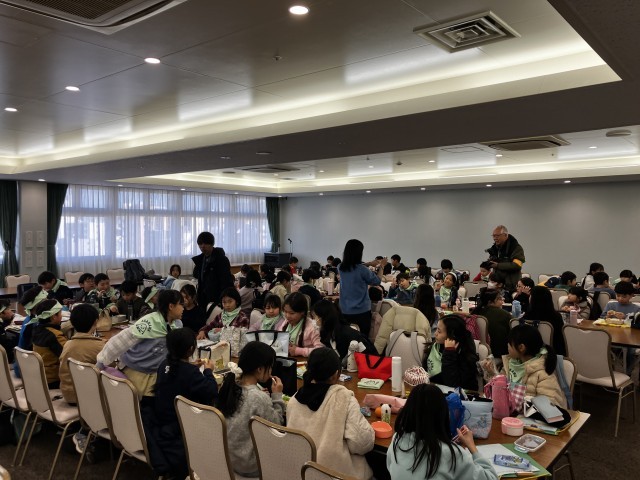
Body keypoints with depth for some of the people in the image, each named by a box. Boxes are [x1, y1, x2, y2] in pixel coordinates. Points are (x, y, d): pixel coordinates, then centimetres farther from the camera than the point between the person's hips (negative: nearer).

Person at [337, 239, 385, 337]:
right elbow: (377, 281, -1)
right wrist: (382, 266, 14)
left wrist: (369, 264, 23)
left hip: (345, 311, 5)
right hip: (362, 311, -5)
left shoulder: (341, 268, -3)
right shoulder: (362, 270, -19)